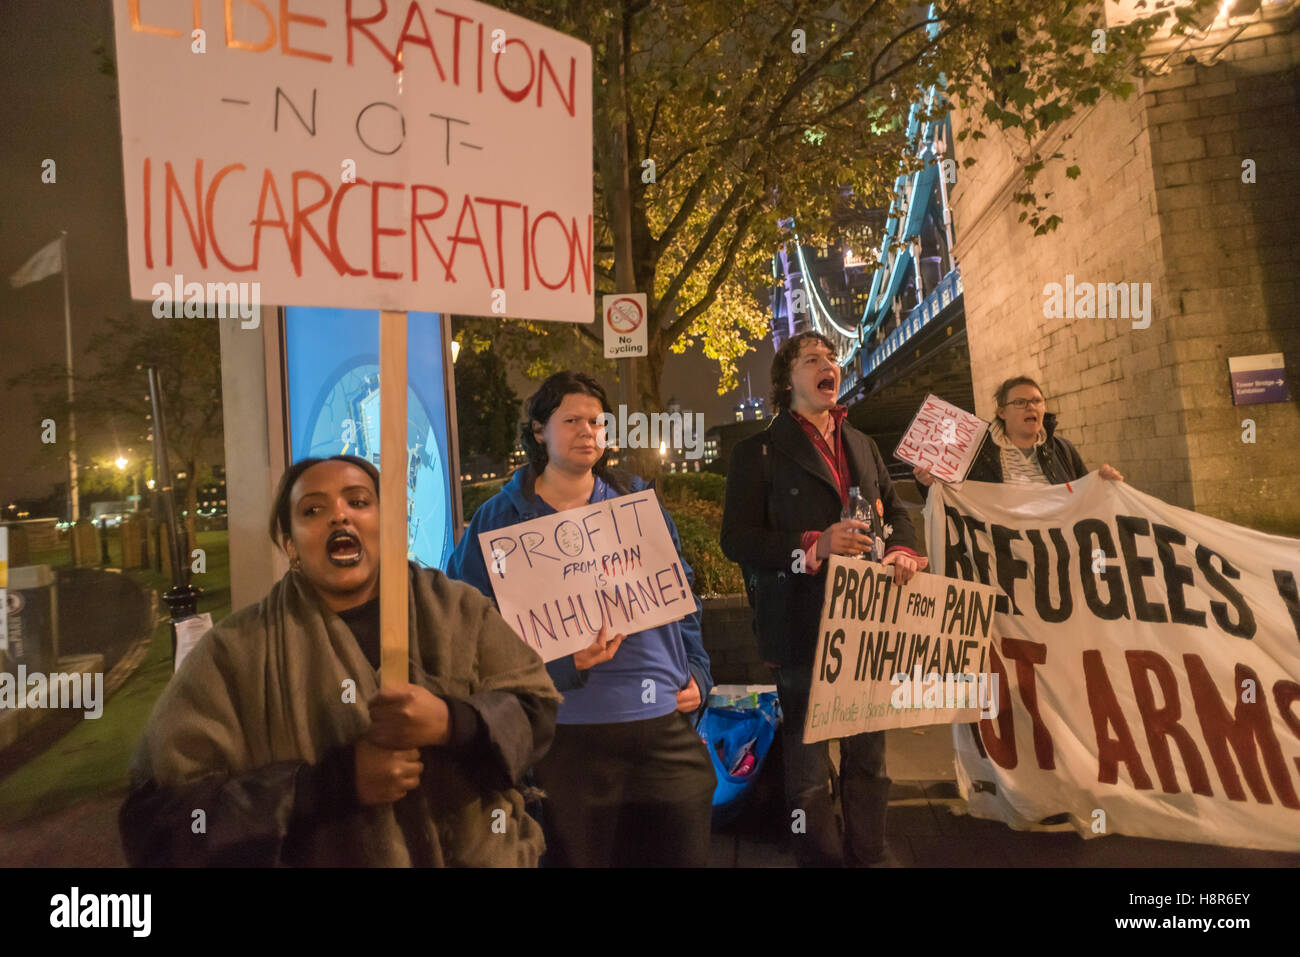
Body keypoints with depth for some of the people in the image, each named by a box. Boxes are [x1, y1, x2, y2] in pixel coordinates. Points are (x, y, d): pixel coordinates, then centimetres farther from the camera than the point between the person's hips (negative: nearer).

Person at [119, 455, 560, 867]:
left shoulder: (458, 608, -7)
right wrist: (337, 782, -26)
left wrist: (453, 722, -27)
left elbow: (537, 709, -7)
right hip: (319, 855, -1)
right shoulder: (233, 653, -13)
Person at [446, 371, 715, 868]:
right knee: (578, 855, 10)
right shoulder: (501, 518, -2)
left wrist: (696, 671, 7)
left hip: (666, 722, 4)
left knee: (681, 853, 13)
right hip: (568, 729, -3)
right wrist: (563, 663, -19)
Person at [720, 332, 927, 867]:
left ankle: (868, 855, 33)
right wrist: (813, 547, -22)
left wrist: (902, 550, -1)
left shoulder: (862, 446, 17)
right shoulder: (759, 452, -2)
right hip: (803, 627, -5)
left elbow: (894, 509, 22)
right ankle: (819, 859, 23)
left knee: (868, 751, 17)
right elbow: (736, 538, -10)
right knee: (808, 758, 5)